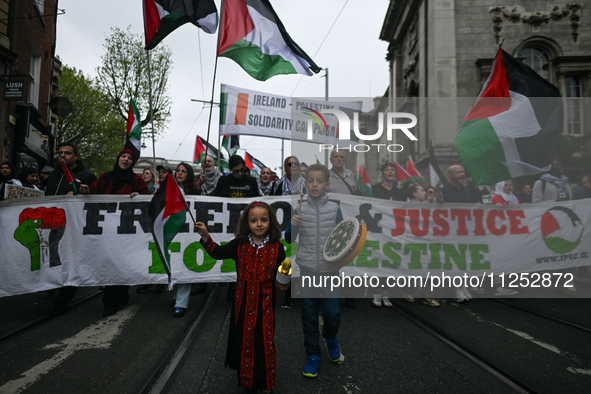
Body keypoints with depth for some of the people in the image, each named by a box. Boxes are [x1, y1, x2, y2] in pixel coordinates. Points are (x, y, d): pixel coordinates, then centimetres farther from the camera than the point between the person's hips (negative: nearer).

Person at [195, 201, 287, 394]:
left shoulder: (276, 247, -9)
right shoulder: (239, 245, -6)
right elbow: (218, 252, -9)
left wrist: (284, 284, -22)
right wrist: (205, 236, -23)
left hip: (265, 302, -1)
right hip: (243, 302, 1)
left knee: (265, 340, 10)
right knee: (244, 339, 15)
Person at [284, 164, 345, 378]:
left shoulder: (334, 209, -2)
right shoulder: (300, 209, -2)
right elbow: (289, 239, 2)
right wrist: (293, 225, -16)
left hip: (330, 271, 0)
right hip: (307, 271, 1)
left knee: (333, 313, 5)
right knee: (309, 316, 10)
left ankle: (331, 338, 39)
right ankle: (313, 355, 29)